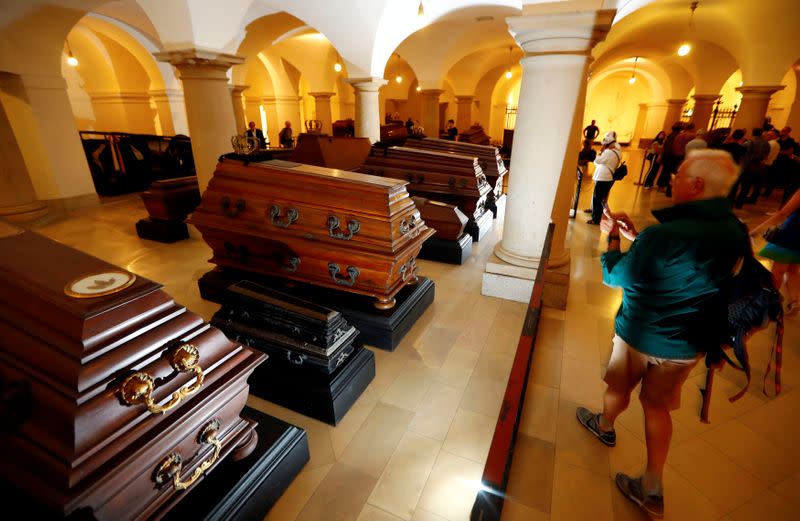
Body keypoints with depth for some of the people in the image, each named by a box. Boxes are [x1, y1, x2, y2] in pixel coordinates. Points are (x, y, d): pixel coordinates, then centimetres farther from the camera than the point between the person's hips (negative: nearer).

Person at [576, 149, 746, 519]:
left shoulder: (662, 235, -29)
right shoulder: (736, 232, -7)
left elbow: (613, 276, -15)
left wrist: (614, 238, 0)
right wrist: (636, 236, 7)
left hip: (640, 336, -5)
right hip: (690, 345, 6)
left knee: (619, 388, 23)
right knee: (657, 405, 21)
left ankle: (605, 426, 52)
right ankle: (652, 487, 29)